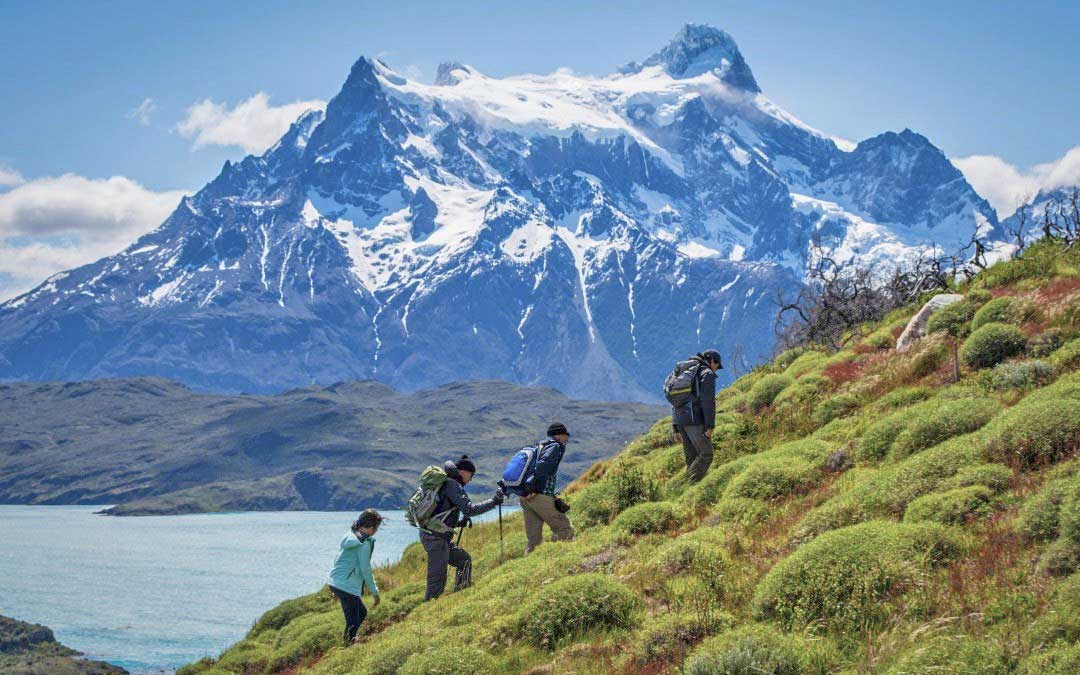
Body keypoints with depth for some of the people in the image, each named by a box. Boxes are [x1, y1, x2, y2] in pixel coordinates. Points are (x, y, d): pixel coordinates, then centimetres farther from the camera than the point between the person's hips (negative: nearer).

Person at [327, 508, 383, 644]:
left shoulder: (350, 536, 13)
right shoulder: (365, 543, -13)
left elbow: (337, 560, 19)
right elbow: (365, 570, -14)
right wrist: (375, 592, -5)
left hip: (335, 582, 9)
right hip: (348, 587, -9)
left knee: (361, 612, 23)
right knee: (353, 622, -3)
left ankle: (348, 642, 25)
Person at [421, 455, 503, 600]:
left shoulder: (444, 483, 17)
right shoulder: (452, 485, -12)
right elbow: (470, 509, -21)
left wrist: (458, 523, 15)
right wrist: (494, 501, -14)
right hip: (436, 538, -10)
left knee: (464, 560, 18)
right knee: (437, 582, -6)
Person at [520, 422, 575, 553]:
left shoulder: (540, 446, 26)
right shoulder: (555, 446, -2)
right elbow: (542, 466, -17)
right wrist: (531, 487, -21)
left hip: (525, 498, 9)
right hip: (540, 496, -9)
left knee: (533, 538, 11)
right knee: (565, 529, -5)